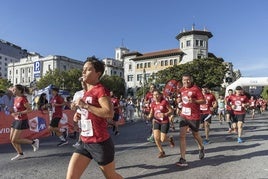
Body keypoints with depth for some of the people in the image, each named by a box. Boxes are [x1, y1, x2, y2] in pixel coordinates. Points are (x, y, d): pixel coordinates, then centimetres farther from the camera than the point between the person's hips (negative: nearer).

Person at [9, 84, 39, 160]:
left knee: (14, 140, -6)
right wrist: (12, 110, 0)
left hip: (22, 121, -9)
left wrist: (19, 113, -24)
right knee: (11, 139, 9)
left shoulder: (23, 99, -17)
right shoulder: (16, 98, 8)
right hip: (16, 120, 9)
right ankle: (20, 154, 23)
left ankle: (34, 142, 8)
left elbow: (29, 109, -17)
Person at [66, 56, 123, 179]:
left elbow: (110, 113, -29)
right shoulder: (87, 92, 11)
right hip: (85, 143, 8)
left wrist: (85, 105, -24)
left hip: (100, 143, -8)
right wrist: (79, 115, 8)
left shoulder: (100, 90, -14)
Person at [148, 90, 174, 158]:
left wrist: (165, 114, -26)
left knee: (162, 140, -3)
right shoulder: (153, 104, 0)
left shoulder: (164, 102, -13)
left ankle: (170, 139, 34)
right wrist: (149, 116, -16)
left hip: (165, 122, -4)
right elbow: (151, 114, 7)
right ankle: (161, 152, 16)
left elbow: (171, 110, -9)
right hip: (157, 122, 4)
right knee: (156, 137, -8)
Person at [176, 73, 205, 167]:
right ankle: (183, 160, -1)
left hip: (194, 116, -4)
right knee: (182, 136, -6)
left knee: (195, 134, 16)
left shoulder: (196, 89, -11)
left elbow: (203, 101, -11)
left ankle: (201, 148, 50)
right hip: (184, 115, 5)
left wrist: (194, 100, -27)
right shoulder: (182, 89, 8)